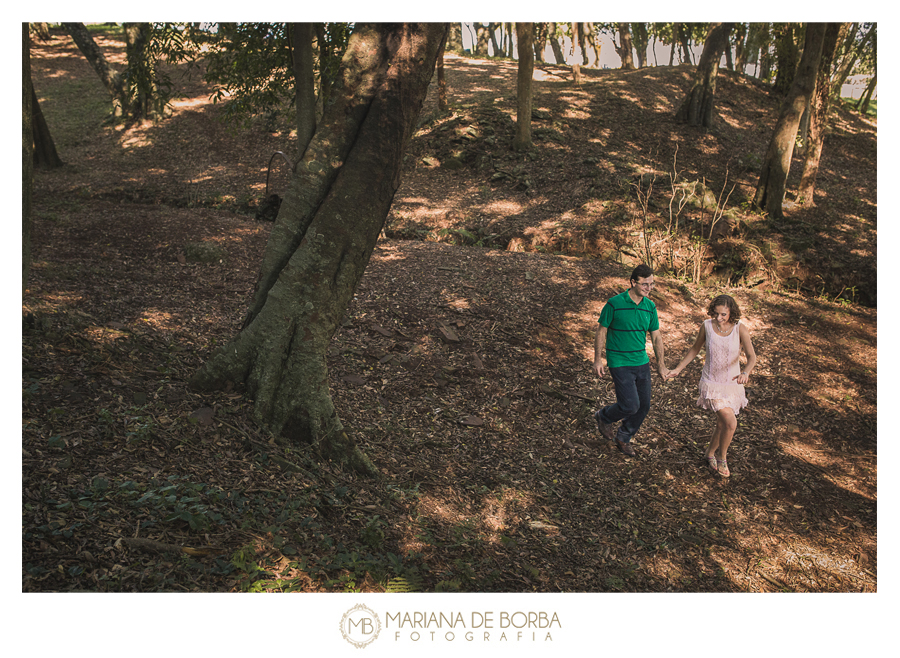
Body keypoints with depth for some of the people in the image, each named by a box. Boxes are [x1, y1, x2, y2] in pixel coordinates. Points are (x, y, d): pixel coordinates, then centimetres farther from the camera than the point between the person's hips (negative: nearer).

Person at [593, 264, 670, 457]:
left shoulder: (650, 307, 2)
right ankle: (604, 417, 21)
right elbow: (601, 331, -5)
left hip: (642, 362, 6)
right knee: (630, 406, -11)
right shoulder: (614, 304, -13)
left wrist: (661, 365, 9)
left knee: (643, 406, 9)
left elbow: (656, 337, 9)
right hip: (619, 364, -6)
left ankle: (623, 438, 31)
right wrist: (598, 359, -6)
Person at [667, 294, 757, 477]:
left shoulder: (740, 328, -13)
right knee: (731, 423, -17)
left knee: (722, 425, 16)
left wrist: (746, 372, -41)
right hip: (712, 384, -2)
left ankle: (710, 452, 45)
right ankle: (721, 457, 9)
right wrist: (678, 369, 9)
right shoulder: (707, 326, -10)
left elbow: (752, 356, -20)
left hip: (733, 384, 2)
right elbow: (696, 348, 7)